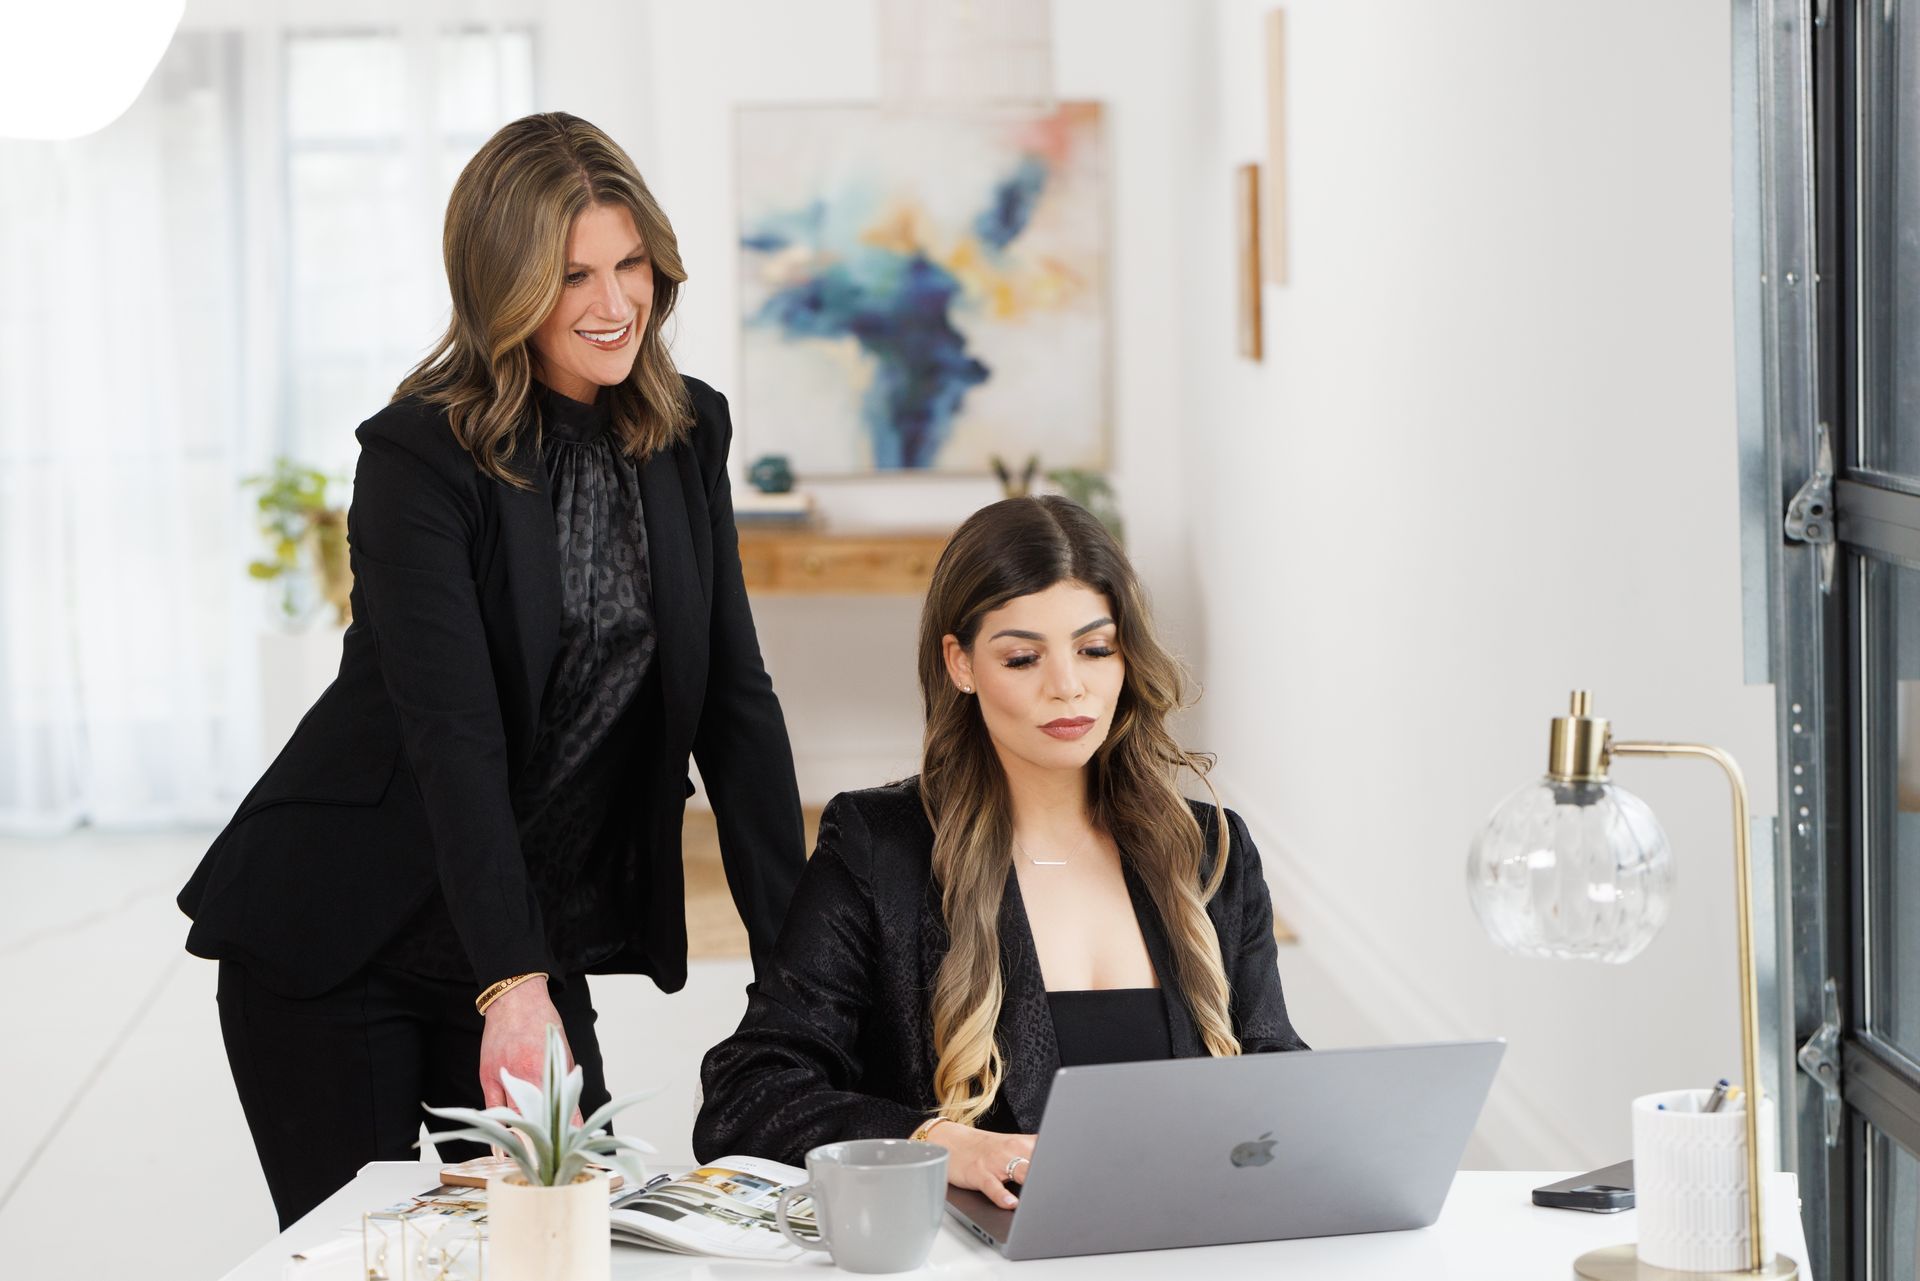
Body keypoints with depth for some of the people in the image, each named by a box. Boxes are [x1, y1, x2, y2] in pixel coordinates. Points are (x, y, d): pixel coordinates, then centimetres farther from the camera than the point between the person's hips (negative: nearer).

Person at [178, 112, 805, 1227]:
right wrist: (512, 985, -36)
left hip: (539, 940, 5)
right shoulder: (420, 457, -18)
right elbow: (451, 730, -27)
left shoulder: (688, 436, 0)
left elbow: (736, 696, 0)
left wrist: (795, 952, -8)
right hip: (339, 941, -5)